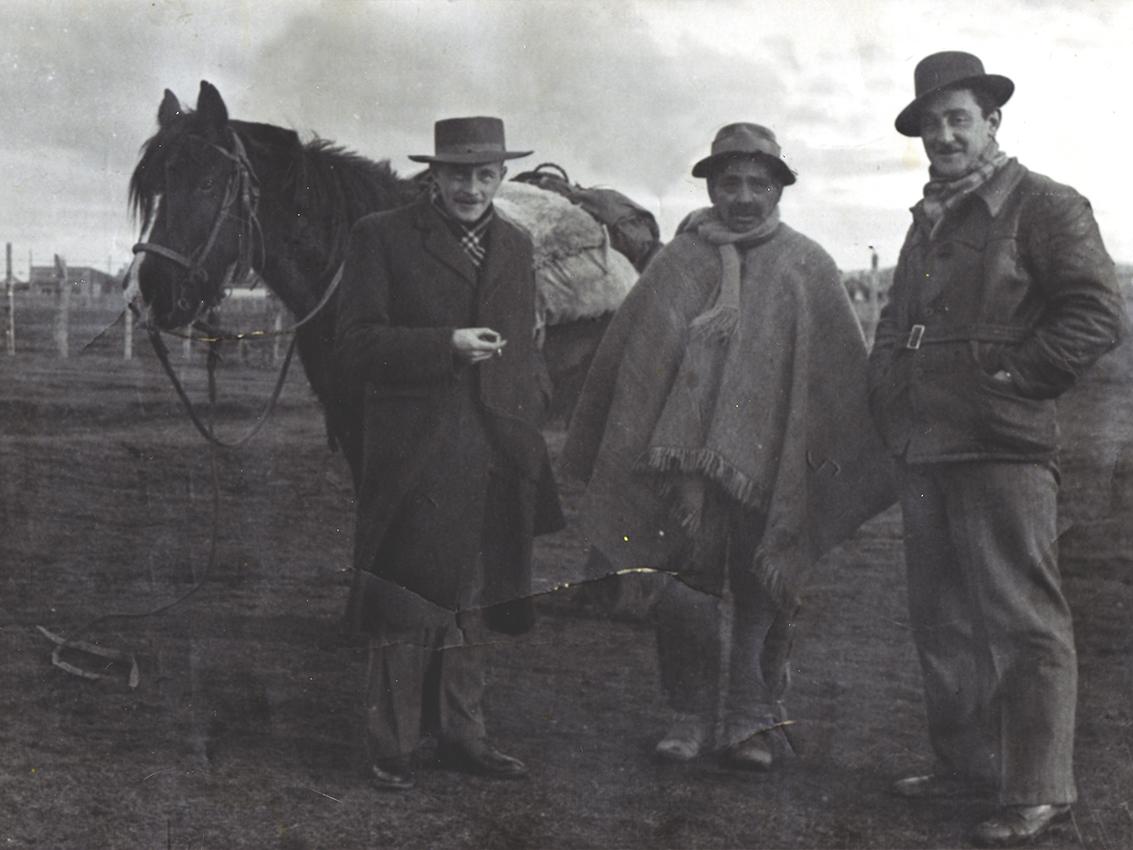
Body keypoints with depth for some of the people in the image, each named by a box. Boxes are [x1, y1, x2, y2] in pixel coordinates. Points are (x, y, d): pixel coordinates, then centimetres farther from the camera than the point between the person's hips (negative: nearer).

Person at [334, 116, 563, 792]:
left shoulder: (517, 246, 14)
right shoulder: (382, 237, -3)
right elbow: (356, 343, -9)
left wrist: (528, 435, 12)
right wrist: (446, 346, -20)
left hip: (495, 461, 5)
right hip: (413, 458, -5)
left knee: (472, 602, 12)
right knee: (406, 607, 0)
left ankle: (462, 735, 22)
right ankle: (393, 747, 10)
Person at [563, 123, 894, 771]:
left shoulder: (806, 269, 5)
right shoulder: (677, 264, 8)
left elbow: (845, 375, 6)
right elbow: (627, 363, 12)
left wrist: (842, 465, 1)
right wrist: (601, 459, 11)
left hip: (768, 466, -1)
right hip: (683, 457, 1)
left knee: (762, 596, 4)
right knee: (685, 595, -1)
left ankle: (753, 719, 17)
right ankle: (693, 715, 13)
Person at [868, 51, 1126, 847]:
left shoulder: (1044, 206, -4)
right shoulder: (929, 222, 20)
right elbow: (896, 323, 32)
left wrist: (1016, 380, -14)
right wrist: (889, 392, 16)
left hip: (1001, 450, -9)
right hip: (926, 451, 9)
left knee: (1023, 621, -6)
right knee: (942, 618, 14)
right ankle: (965, 761, 26)